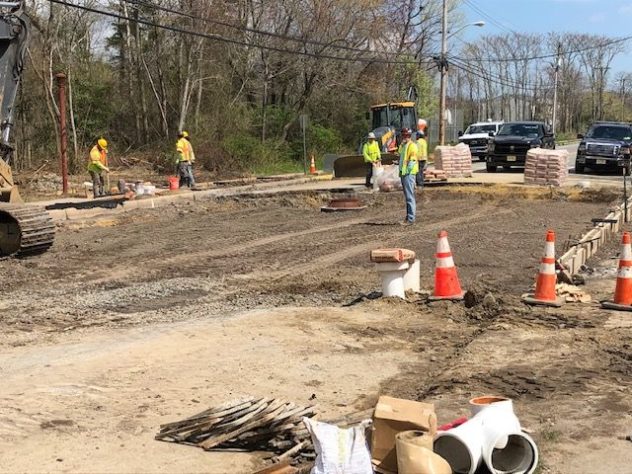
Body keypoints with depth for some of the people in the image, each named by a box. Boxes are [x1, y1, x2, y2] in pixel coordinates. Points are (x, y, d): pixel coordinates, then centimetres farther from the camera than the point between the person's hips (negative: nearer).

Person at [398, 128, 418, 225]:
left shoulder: (412, 145, -9)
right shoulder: (402, 146, 19)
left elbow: (412, 160, -15)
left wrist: (407, 170, -19)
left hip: (409, 173, -9)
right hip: (403, 173, 9)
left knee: (410, 196, -9)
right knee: (407, 196, 13)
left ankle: (411, 219, -9)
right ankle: (408, 217, 18)